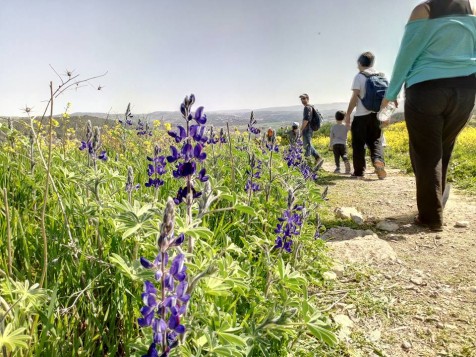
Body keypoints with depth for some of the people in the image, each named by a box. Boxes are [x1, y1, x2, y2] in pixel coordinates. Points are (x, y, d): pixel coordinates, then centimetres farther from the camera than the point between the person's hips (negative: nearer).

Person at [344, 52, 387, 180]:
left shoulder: (359, 76, -5)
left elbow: (355, 97, -11)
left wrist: (348, 114, -5)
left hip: (361, 115, -4)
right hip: (375, 115, 5)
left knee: (358, 144, 3)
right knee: (375, 141, 11)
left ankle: (359, 171, 5)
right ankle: (379, 161, -16)